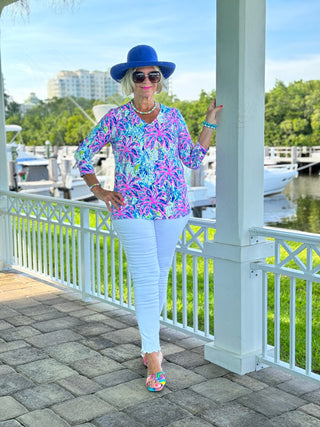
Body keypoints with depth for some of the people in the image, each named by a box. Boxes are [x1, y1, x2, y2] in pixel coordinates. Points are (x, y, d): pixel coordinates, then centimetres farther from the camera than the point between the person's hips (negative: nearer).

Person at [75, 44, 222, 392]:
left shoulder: (172, 117, 7)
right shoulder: (116, 118, -1)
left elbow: (193, 160, 10)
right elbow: (83, 153, 7)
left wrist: (210, 123, 7)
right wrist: (97, 190, 0)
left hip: (172, 209, 3)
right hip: (131, 210, -3)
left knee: (160, 275, 11)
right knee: (146, 279, -8)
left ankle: (148, 340, 31)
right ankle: (153, 357, -1)